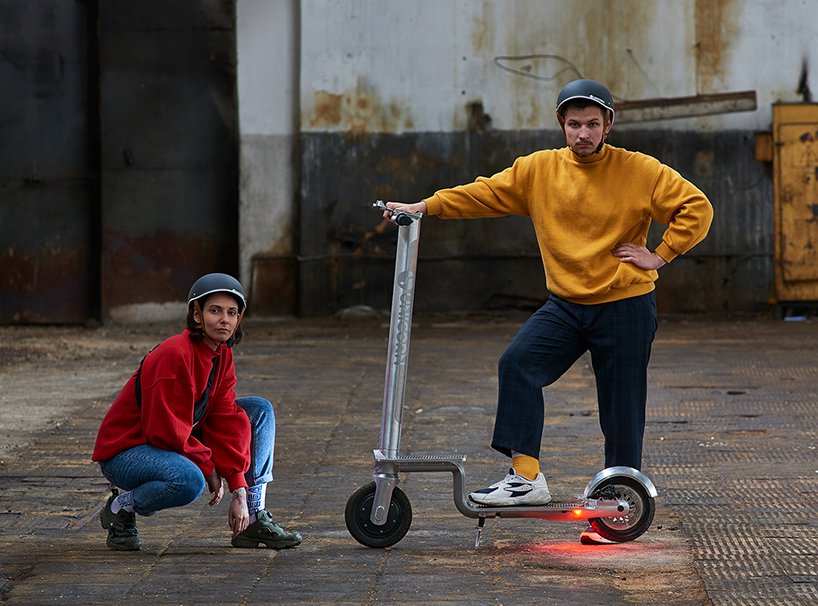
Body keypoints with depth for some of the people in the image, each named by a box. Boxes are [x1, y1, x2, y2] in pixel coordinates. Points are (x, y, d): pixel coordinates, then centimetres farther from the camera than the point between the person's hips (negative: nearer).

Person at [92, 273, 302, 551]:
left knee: (260, 410, 4)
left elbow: (225, 421, -2)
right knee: (189, 480, -40)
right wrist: (208, 467, -13)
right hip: (125, 450, -9)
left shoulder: (222, 356, 1)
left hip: (178, 445, 9)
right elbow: (167, 431, -25)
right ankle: (120, 508, -9)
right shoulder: (175, 354, -25)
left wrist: (239, 492, -9)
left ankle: (255, 521, 3)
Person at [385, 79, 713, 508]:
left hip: (625, 306, -3)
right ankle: (526, 477, -19)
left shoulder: (640, 171, -6)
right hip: (565, 304, 3)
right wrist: (427, 206, -2)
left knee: (621, 410, 0)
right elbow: (485, 194, 6)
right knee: (517, 364, -19)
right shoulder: (539, 170, 3)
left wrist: (660, 256, -9)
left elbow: (696, 207, -4)